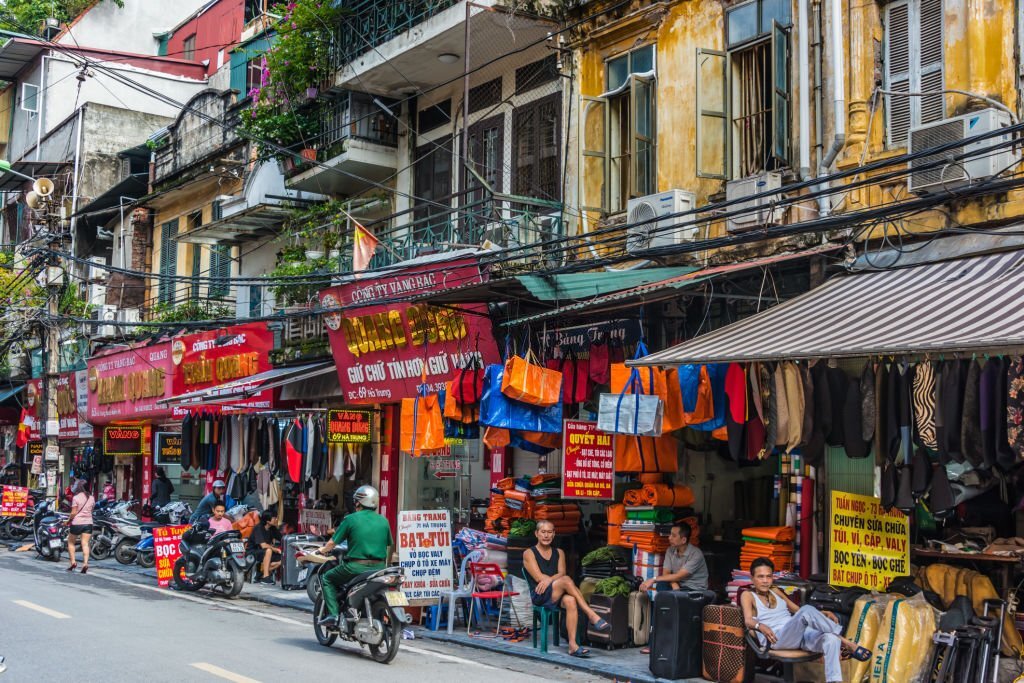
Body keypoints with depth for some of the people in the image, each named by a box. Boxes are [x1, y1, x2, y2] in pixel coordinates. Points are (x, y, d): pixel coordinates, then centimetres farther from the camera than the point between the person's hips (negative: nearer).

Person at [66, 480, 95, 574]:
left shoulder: (76, 498, -10)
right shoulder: (91, 498, 5)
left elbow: (73, 513, -11)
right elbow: (91, 510, 10)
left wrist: (68, 520, 4)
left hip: (77, 523, -4)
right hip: (88, 522, 4)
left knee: (71, 542, 15)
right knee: (85, 544, 0)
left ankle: (73, 562, 10)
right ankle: (85, 563, -13)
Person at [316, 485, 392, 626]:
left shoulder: (351, 519, -3)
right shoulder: (383, 521, 8)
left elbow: (333, 542, 2)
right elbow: (389, 544, 14)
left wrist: (323, 550, 23)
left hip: (356, 566, -4)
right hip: (379, 567, 4)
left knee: (327, 579, 16)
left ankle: (332, 613, 1)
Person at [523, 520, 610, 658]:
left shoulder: (559, 553, 19)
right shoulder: (529, 553, 6)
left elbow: (561, 573, 2)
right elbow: (538, 577, -7)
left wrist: (549, 580, -18)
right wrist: (559, 580, -9)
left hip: (557, 595, 4)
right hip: (539, 596, -4)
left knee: (570, 600, -35)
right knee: (566, 580, -32)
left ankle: (573, 644, -44)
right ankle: (592, 615, -35)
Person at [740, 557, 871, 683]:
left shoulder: (775, 591, 26)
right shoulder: (748, 595, 8)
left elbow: (798, 610, 29)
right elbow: (748, 620, -9)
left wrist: (822, 614, 12)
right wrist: (761, 626, -32)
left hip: (801, 635, 6)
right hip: (776, 639, -6)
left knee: (831, 638, -29)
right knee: (807, 610, -33)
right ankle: (846, 643, -22)